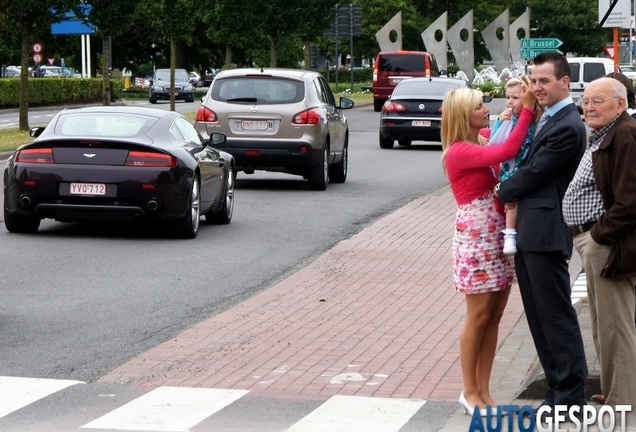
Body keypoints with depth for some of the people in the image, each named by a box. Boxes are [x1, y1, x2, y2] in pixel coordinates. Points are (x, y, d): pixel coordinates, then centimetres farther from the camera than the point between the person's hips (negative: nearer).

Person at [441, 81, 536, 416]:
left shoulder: (486, 142, 10)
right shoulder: (458, 152, -15)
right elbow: (508, 152, -26)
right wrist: (527, 109, -23)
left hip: (499, 234, 8)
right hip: (476, 236, -8)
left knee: (494, 316, 9)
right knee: (479, 317, 1)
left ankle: (483, 390, 16)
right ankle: (469, 391, 13)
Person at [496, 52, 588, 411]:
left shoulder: (568, 127, -15)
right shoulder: (550, 119, 16)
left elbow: (535, 173, -14)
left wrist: (501, 192, 1)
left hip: (546, 233, -10)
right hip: (528, 233, 10)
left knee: (557, 315, -3)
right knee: (539, 315, 14)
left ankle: (571, 395, 4)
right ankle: (560, 388, 22)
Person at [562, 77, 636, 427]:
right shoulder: (601, 137, 18)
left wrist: (601, 235, -17)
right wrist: (588, 238, 14)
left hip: (608, 244, -11)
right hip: (592, 241, 11)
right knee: (604, 328, 20)